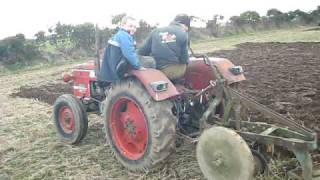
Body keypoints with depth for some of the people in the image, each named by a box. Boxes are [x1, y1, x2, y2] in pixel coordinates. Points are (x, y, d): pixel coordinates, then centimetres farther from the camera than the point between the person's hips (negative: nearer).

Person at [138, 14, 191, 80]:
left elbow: (142, 51, 4)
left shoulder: (156, 31, 5)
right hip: (174, 72, -4)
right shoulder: (183, 34, -6)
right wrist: (186, 61, 17)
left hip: (156, 71, 5)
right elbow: (184, 59, -5)